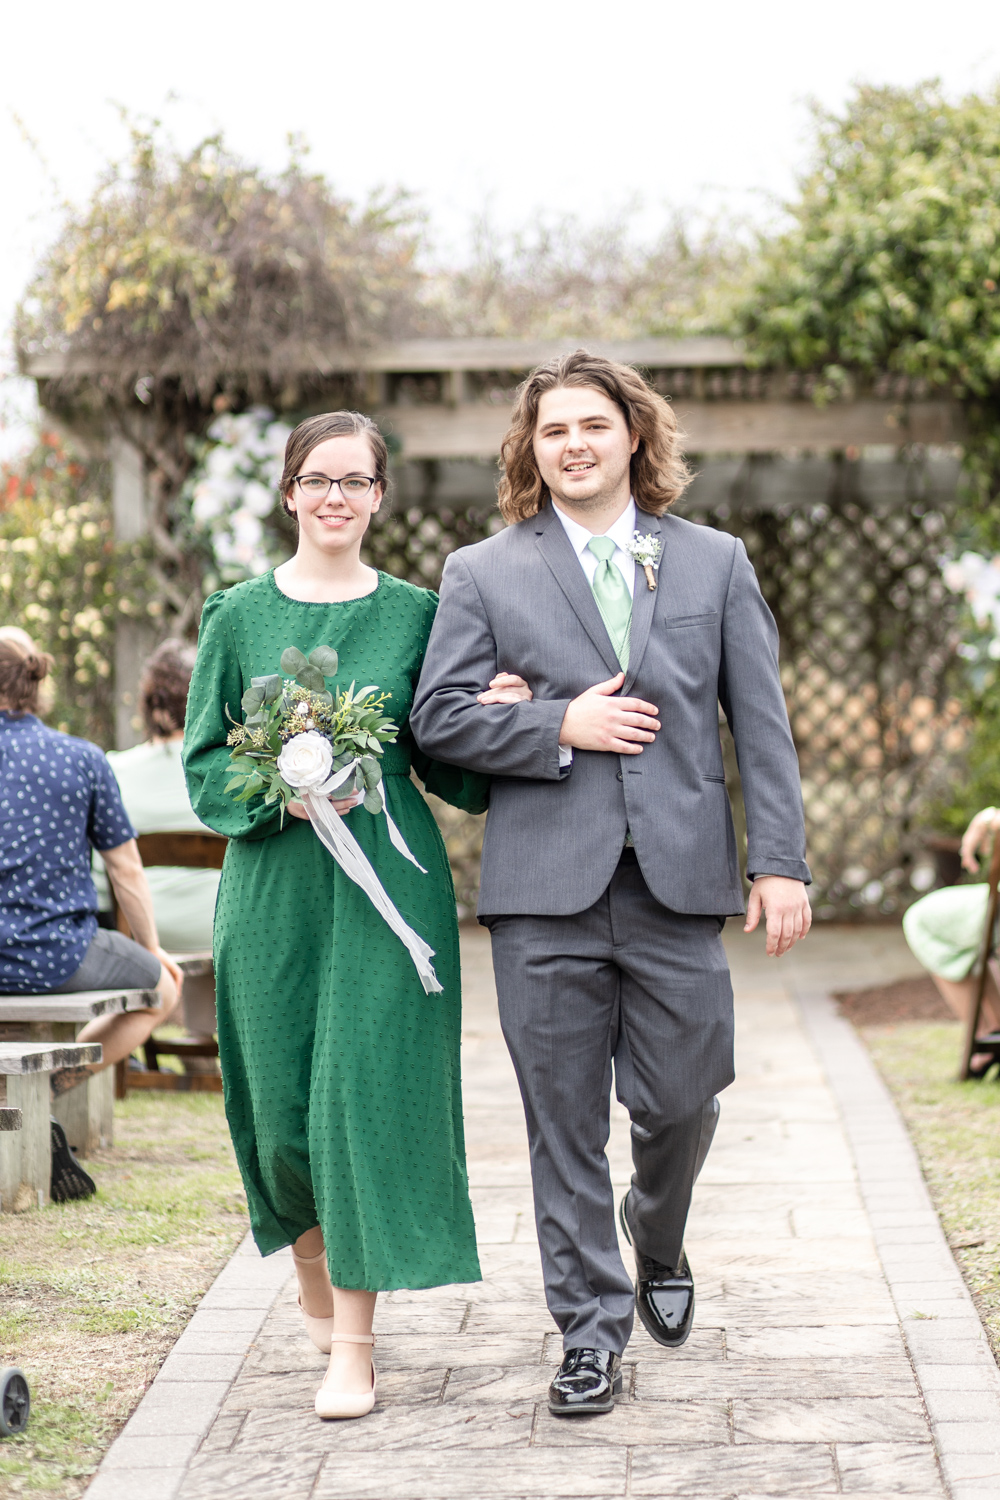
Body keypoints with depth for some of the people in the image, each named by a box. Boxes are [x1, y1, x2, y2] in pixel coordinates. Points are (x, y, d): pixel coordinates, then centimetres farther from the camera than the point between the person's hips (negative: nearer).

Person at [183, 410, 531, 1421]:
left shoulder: (414, 615, 5)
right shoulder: (239, 618, 5)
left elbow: (446, 766, 8)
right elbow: (205, 764, 5)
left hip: (389, 883, -1)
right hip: (274, 886, 1)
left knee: (366, 1086, -7)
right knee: (282, 1100, 6)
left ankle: (353, 1342, -2)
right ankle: (314, 1277, 35)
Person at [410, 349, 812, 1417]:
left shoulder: (716, 563, 11)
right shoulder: (483, 573, 8)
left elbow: (762, 723, 8)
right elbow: (438, 716, 3)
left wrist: (780, 861, 0)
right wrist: (559, 726, -10)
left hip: (678, 880, 1)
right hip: (547, 888, -1)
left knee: (679, 1099, 4)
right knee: (565, 1120, 2)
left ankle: (657, 1238, 36)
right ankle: (591, 1331, 13)